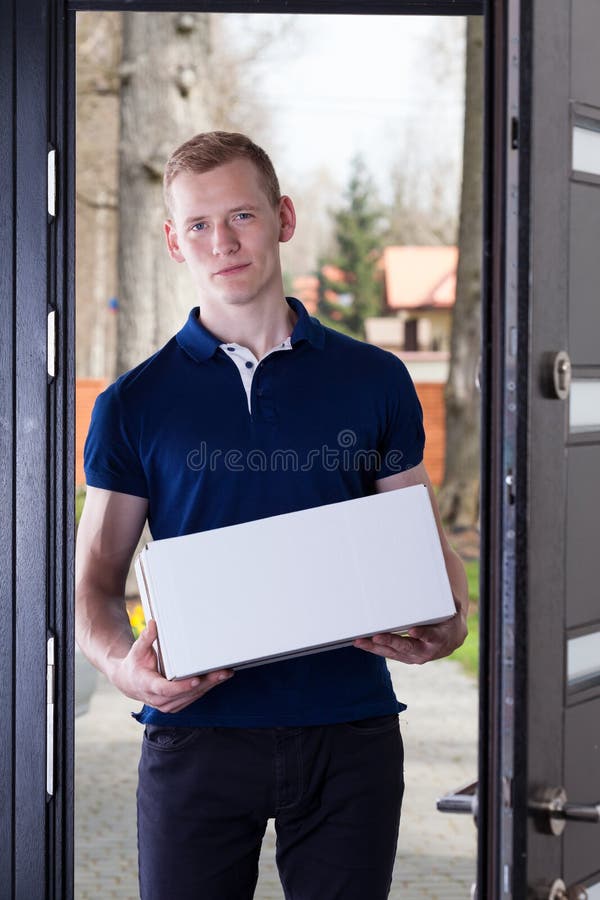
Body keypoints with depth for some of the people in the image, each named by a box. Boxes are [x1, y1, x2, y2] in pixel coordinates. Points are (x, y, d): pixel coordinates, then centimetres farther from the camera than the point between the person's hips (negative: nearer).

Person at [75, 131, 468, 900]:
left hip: (349, 729, 1)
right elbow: (96, 580, 4)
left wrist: (447, 625, -10)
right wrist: (123, 664, -16)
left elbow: (426, 545, 11)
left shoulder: (374, 381, 7)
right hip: (196, 731, -1)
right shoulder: (135, 403, 4)